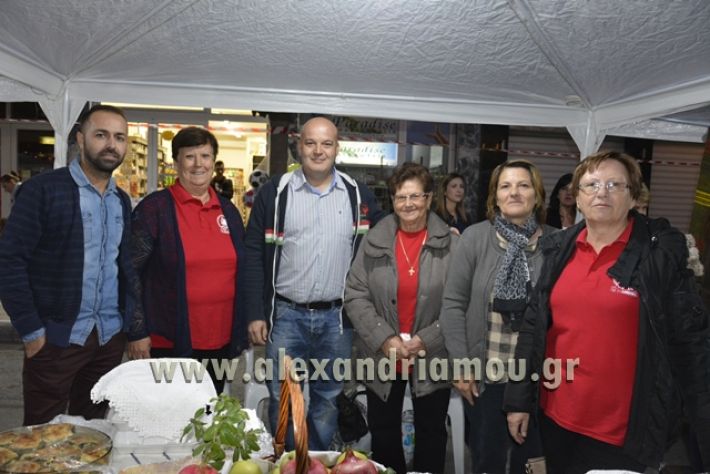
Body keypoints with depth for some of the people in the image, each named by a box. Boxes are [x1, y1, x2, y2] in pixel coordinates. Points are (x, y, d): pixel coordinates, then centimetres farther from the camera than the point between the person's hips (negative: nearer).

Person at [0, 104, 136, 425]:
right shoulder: (43, 189, -9)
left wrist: (130, 324, 7)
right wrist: (30, 330, -12)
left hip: (110, 339, 5)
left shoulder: (122, 201, 9)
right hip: (56, 338, -5)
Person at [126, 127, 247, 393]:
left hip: (221, 340, 5)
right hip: (169, 342, -4)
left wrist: (240, 330, 13)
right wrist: (137, 332, -10)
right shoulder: (154, 208, -5)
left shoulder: (228, 210, 9)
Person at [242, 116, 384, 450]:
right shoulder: (275, 192, -1)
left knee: (328, 399, 15)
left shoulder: (358, 195, 4)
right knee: (282, 399, 9)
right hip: (286, 314, -1)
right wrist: (256, 314, -6)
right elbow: (254, 256, -2)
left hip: (337, 317, 2)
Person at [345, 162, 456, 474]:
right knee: (383, 431, 19)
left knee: (431, 431, 18)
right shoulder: (374, 240, -3)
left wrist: (426, 340, -17)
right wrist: (384, 339, -14)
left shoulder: (450, 244, -8)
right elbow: (355, 296, -5)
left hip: (432, 358, -1)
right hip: (382, 357, 2)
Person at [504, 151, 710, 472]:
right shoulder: (558, 249, 1)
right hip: (557, 418, 4)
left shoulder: (663, 251, -9)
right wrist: (519, 399, 4)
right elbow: (534, 325, 4)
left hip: (624, 432, -4)